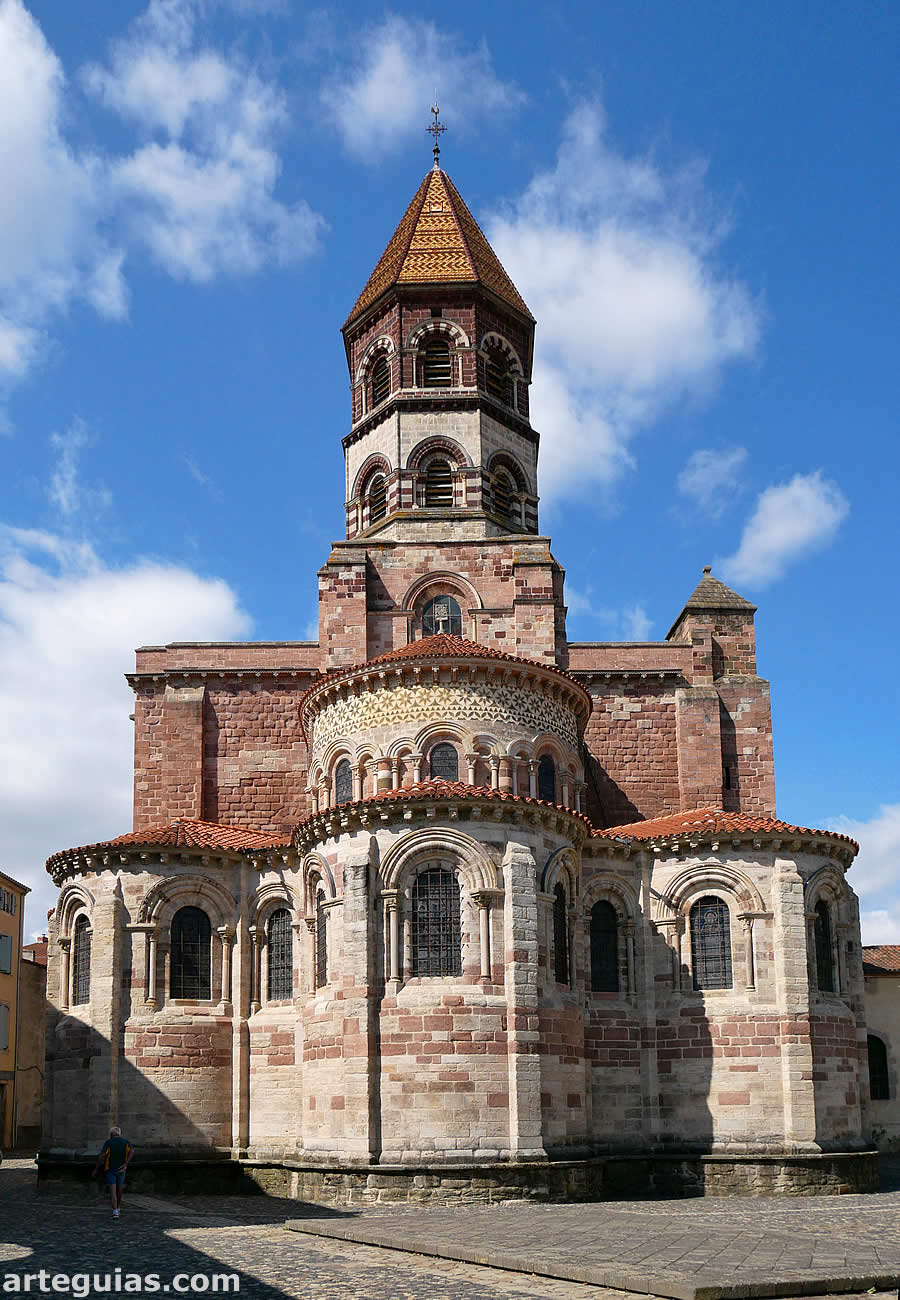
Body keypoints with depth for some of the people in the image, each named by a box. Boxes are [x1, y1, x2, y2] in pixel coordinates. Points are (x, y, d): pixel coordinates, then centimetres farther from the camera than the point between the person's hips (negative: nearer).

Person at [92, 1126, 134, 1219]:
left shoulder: (108, 1142, -2)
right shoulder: (126, 1142, 6)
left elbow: (102, 1156, -12)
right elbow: (132, 1151, -15)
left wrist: (96, 1169, -6)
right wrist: (125, 1164, -18)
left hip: (110, 1169, -3)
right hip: (121, 1170, 3)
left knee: (113, 1191, -7)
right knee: (119, 1190, 22)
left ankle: (115, 1212, -22)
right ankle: (117, 1208, 38)